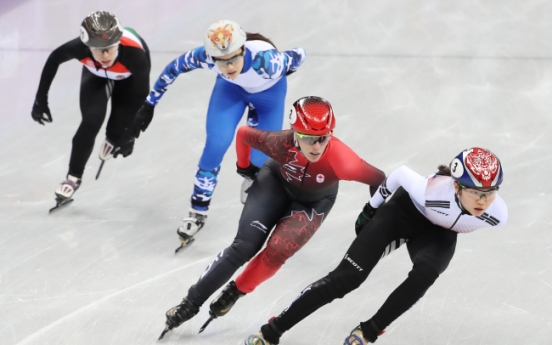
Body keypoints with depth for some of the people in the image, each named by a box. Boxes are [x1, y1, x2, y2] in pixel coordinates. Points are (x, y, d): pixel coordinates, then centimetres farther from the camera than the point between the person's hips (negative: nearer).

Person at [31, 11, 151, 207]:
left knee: (120, 127, -7)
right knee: (91, 122, -15)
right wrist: (41, 99, -11)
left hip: (129, 77, -1)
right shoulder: (80, 48, -40)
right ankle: (74, 176, 4)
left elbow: (142, 93, -29)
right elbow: (54, 58, -16)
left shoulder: (135, 53, -45)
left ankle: (112, 139, 32)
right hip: (96, 74, 1)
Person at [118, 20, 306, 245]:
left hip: (269, 90, -1)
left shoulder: (266, 61, -45)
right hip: (230, 88, 1)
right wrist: (149, 104, -9)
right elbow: (175, 67, -17)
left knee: (262, 161, -4)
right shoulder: (206, 56, -36)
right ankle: (198, 211, 1)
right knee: (217, 143, -16)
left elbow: (298, 56, -24)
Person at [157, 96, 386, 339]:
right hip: (277, 181, 1)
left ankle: (235, 292, 10)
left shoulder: (341, 162, -42)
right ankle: (191, 302, 5)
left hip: (313, 202, 0)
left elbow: (378, 179, -23)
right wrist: (244, 167, 1)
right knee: (245, 246, -7)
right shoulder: (280, 143, -37)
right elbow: (243, 133, -16)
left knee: (277, 251, -18)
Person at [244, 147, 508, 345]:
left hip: (438, 233, 3)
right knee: (348, 276, -13)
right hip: (403, 211, -3)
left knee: (425, 273, -30)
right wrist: (372, 207, -4)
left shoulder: (497, 214, -30)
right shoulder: (432, 191, -40)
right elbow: (402, 174, -18)